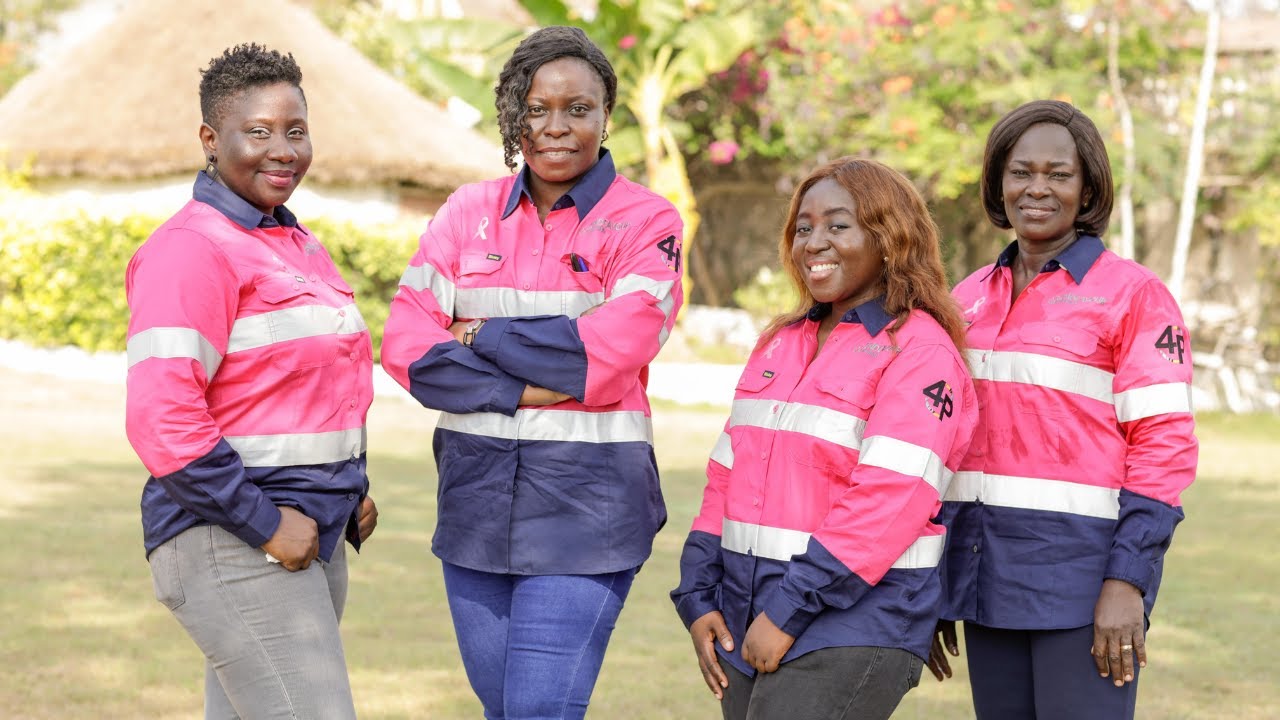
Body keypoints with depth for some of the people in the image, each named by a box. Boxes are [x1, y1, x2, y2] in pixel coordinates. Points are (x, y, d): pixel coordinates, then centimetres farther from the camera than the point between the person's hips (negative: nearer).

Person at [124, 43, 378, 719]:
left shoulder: (297, 244, 17)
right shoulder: (191, 249, -13)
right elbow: (161, 419, -20)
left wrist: (349, 490, 14)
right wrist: (265, 524, -17)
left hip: (310, 538, 9)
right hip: (230, 542, -9)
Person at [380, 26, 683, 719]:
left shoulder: (646, 221, -3)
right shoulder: (469, 212, 8)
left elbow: (607, 355, -16)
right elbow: (405, 345, -3)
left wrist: (481, 338, -7)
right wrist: (519, 391, -14)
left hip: (585, 500, -4)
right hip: (475, 494, 5)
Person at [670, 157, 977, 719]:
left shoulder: (920, 350, -8)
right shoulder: (780, 343, 16)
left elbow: (886, 499, -17)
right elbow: (728, 476, 15)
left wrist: (790, 611, -18)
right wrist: (698, 598, 6)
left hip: (856, 625, -7)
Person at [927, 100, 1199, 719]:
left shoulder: (1133, 294, -4)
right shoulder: (970, 298, 13)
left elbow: (1164, 447, -8)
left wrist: (1128, 581, -16)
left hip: (1084, 572, -6)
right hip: (989, 575, 6)